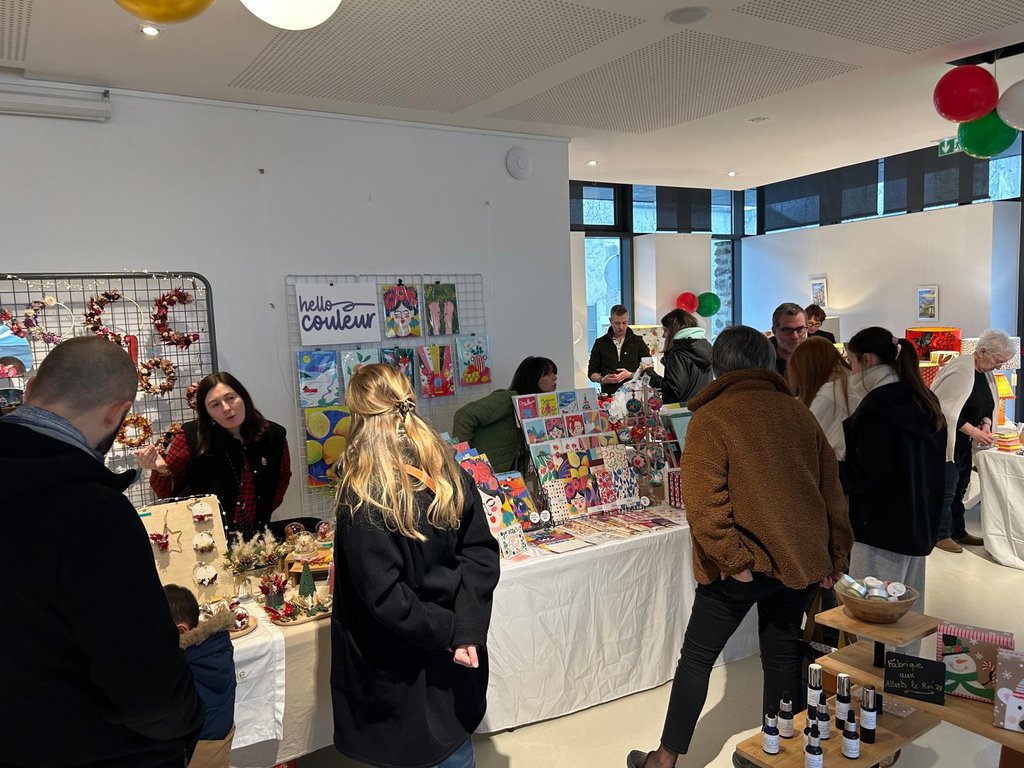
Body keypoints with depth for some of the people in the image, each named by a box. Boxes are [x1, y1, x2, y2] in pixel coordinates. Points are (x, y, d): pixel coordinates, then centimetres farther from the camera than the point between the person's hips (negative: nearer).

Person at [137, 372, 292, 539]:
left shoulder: (274, 436, -1)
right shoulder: (191, 437, -9)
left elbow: (283, 477, 18)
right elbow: (166, 493, -2)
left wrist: (264, 511, 8)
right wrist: (161, 470, -22)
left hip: (254, 537, 2)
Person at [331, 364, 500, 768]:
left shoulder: (362, 500, -23)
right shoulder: (451, 474, -7)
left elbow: (384, 597, -23)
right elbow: (482, 553, -7)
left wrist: (447, 631, -14)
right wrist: (464, 628, -12)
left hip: (398, 670, -5)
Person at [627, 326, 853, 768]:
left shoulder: (711, 417, -9)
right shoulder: (796, 412, 6)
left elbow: (704, 501, -20)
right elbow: (830, 490, 10)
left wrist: (734, 560, -16)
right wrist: (835, 555, 16)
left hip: (745, 563, -5)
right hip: (801, 559, 5)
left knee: (697, 656, 8)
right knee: (782, 653, 17)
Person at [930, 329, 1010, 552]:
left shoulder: (986, 373, 8)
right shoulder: (960, 370, -20)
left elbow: (988, 408, 16)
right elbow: (945, 408, -23)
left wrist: (986, 425, -5)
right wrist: (972, 431, -23)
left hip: (965, 443, 9)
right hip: (946, 441, -9)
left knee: (960, 487, 15)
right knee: (947, 488, -3)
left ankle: (958, 532, 26)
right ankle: (941, 535, 8)